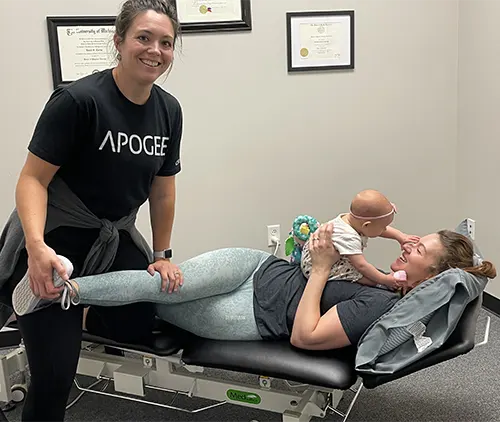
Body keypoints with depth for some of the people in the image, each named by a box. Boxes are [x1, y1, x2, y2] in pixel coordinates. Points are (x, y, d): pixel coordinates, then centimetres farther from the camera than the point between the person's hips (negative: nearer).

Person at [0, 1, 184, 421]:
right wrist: (37, 247, -33)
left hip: (113, 239, 6)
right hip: (55, 241, -5)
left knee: (139, 327, 4)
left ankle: (79, 309, 27)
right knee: (54, 376, -7)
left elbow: (162, 188, 7)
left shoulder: (169, 110, -1)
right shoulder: (77, 100, -19)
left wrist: (162, 255, 9)